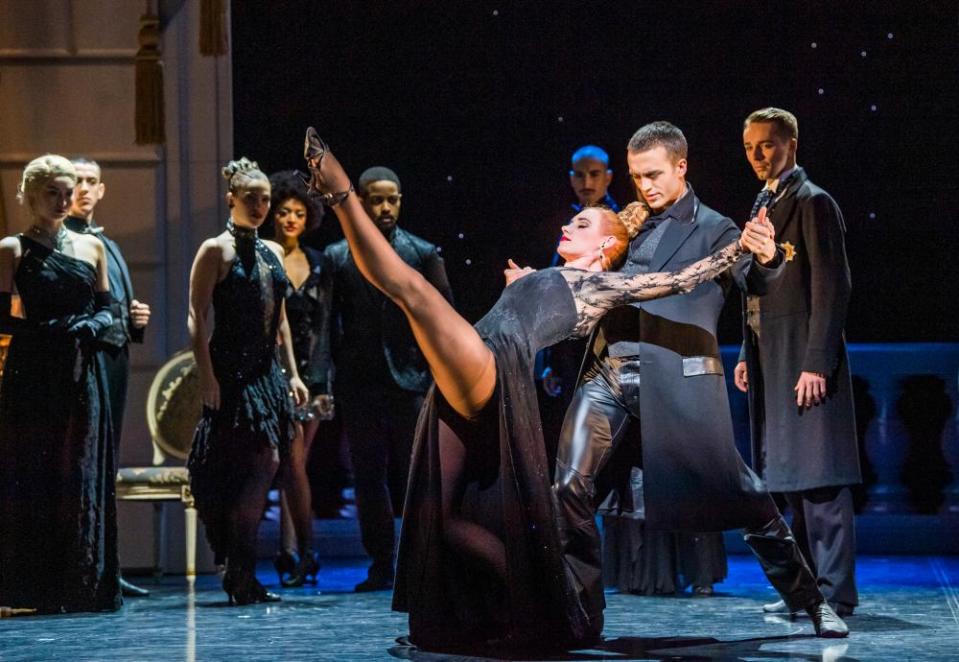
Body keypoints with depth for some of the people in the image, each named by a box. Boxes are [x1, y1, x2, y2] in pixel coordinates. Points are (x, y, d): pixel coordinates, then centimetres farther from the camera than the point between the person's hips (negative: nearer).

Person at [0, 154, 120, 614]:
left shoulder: (91, 247, 13)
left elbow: (106, 309, 15)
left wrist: (92, 327, -6)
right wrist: (46, 331, -16)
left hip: (82, 374, 3)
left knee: (83, 476, 1)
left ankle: (83, 585, 6)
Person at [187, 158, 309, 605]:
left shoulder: (272, 253, 17)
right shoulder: (216, 250, -5)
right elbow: (197, 318, -10)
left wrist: (293, 374, 15)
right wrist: (207, 378, -17)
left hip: (266, 373, 7)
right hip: (232, 372, -7)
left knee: (260, 468, 5)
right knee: (264, 462, -13)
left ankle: (239, 573, 12)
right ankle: (240, 575, -7)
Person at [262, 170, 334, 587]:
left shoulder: (318, 265, 12)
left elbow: (324, 329, 12)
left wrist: (324, 384, 7)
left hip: (311, 375, 4)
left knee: (294, 466, 5)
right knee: (295, 463, -9)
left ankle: (288, 555, 10)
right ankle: (305, 553, -2)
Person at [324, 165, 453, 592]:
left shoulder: (423, 254, 5)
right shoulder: (338, 258, 7)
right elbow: (328, 323, 5)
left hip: (410, 381, -1)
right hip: (359, 385, 1)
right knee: (368, 474, 4)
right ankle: (381, 565, 10)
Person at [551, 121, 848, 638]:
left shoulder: (713, 229, 4)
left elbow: (755, 282, -13)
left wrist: (765, 259, -36)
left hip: (678, 377, -5)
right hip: (609, 373, 5)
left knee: (736, 495, -4)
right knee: (570, 489, -7)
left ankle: (811, 602, 8)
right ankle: (580, 611, 2)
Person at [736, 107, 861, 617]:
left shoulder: (813, 202, -8)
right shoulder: (763, 205, 19)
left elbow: (832, 287, -15)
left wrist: (817, 363, -20)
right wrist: (747, 355, 17)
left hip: (806, 360, -9)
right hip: (771, 360, 9)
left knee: (819, 477, -8)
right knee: (792, 479, 11)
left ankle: (836, 594, -6)